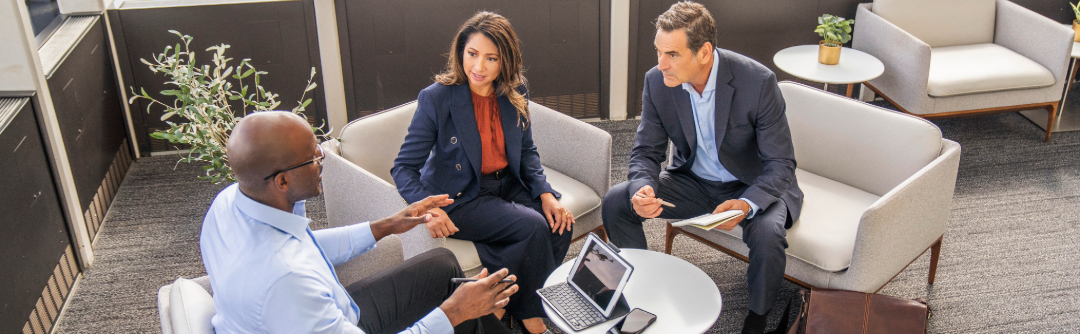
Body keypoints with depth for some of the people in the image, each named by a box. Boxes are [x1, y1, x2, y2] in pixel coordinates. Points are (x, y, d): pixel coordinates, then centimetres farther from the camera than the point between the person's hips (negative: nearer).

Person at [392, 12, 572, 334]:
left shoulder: (515, 93, 0)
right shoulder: (437, 98, -16)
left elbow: (527, 150, 11)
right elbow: (404, 167, -14)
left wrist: (545, 194, -7)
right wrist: (427, 208, -33)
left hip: (508, 185, 6)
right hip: (460, 198, -6)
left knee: (560, 225, -19)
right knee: (534, 227, -25)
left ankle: (508, 301, -1)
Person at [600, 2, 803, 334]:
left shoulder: (758, 82, -25)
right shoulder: (657, 82, -14)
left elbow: (780, 165, -20)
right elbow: (646, 151, -5)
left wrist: (746, 204, -40)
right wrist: (642, 188, -28)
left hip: (752, 186, -3)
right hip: (694, 182, 4)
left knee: (767, 233, -34)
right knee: (615, 201, -14)